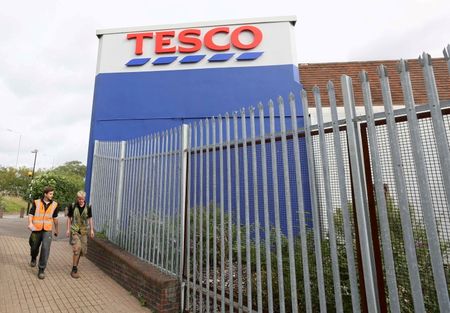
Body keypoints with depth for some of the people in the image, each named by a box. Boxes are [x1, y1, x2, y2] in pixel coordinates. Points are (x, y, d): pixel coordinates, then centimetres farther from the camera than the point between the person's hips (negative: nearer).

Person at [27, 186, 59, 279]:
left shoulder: (54, 204, 2)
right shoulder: (36, 202, -4)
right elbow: (31, 214, -5)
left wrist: (56, 229, 22)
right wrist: (30, 223, -24)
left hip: (47, 230, 0)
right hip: (36, 229, 0)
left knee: (45, 248, -13)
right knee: (34, 247, 17)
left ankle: (41, 270, -1)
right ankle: (33, 259, 52)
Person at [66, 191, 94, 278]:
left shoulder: (88, 207, -2)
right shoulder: (72, 206, -5)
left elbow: (90, 219, 5)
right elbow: (69, 218, 4)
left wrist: (91, 230, 0)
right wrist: (68, 229, -1)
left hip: (83, 231, 2)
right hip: (74, 230, -2)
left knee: (83, 250, 6)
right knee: (77, 248, -16)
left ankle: (75, 264, 33)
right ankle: (74, 270, -4)